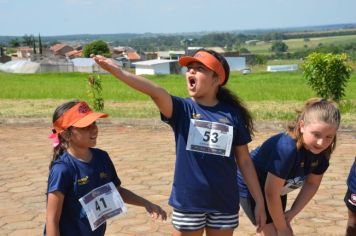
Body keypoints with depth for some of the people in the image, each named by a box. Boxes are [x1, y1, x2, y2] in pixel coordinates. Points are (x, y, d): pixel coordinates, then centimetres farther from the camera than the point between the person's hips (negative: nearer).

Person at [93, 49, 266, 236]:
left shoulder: (232, 113, -4)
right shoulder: (182, 108, -6)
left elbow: (244, 161, 2)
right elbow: (157, 93, -27)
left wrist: (259, 201, 4)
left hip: (224, 204, 1)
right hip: (188, 203, -1)